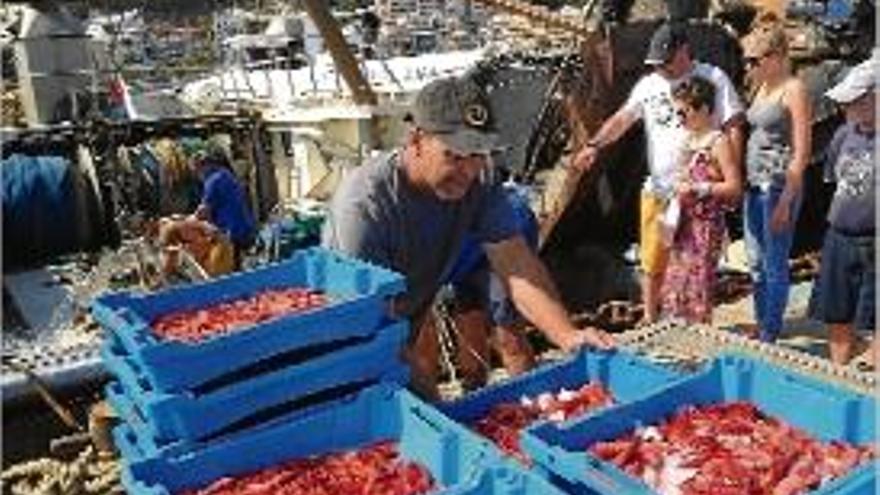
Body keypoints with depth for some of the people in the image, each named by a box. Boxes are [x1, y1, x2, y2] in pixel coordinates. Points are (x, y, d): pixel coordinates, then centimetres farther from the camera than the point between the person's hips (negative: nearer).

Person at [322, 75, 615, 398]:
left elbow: (518, 268, -22)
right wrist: (427, 391, -37)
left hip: (409, 324, 5)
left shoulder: (479, 186, -13)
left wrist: (567, 335, -37)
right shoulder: (363, 203, -30)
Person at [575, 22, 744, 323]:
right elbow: (622, 118, 0)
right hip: (657, 188, 4)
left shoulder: (713, 79, -4)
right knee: (652, 263, 11)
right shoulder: (649, 84, 8)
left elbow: (733, 129, -6)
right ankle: (649, 321, 25)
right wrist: (594, 145, -18)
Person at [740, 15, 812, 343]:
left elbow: (801, 153, -14)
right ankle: (760, 328, 26)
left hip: (778, 186, -8)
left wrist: (785, 201, -17)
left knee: (775, 264, 0)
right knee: (756, 263, 14)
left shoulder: (794, 90, -11)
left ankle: (770, 335, 11)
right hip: (754, 184, 8)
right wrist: (743, 182, 11)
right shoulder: (761, 88, 12)